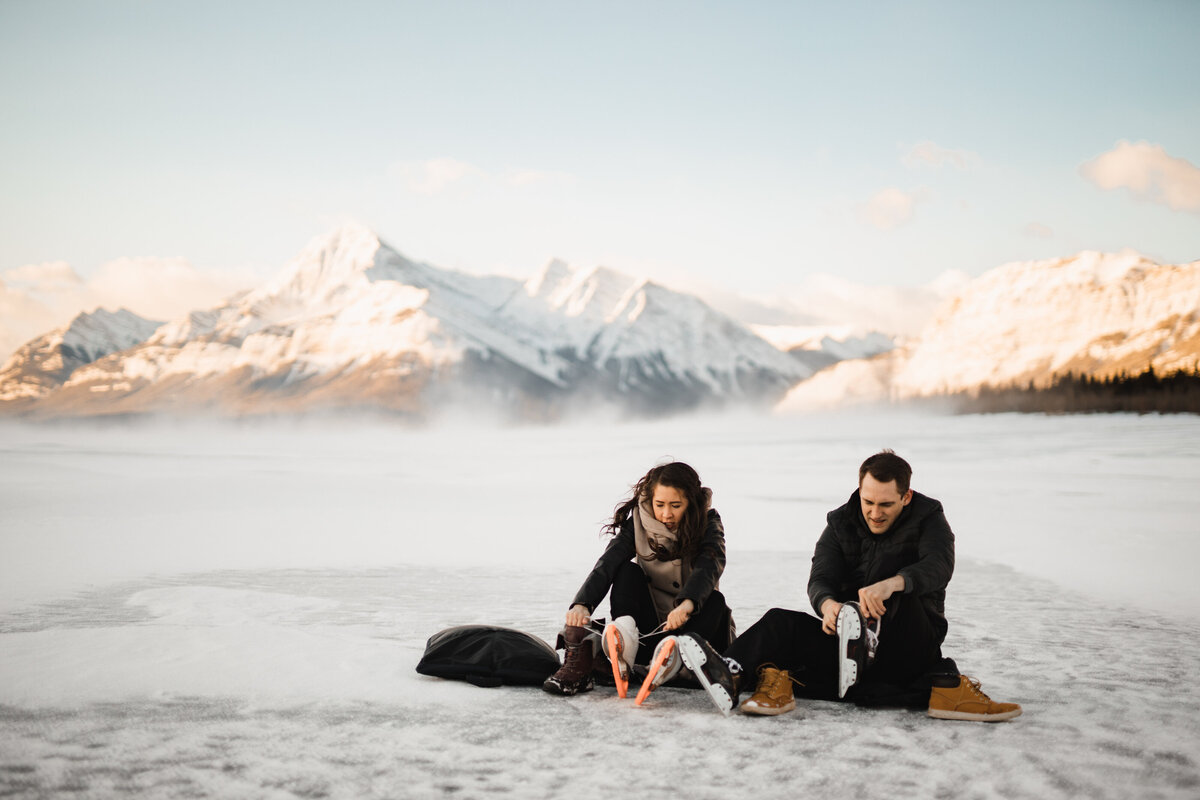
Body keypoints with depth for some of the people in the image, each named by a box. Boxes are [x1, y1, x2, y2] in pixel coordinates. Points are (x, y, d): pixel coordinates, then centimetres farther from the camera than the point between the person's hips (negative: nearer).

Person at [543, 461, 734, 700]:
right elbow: (606, 564, -21)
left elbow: (708, 567, -29)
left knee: (715, 600, -29)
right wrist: (582, 604, -41)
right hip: (648, 630, 1)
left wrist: (687, 604, -51)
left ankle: (676, 654, -55)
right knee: (627, 571, -21)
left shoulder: (708, 523, -8)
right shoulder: (638, 523, -5)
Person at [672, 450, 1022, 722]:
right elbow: (820, 578, -7)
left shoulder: (927, 519, -1)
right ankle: (730, 673, -48)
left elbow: (938, 566, -22)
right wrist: (827, 604, -33)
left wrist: (891, 584, -44)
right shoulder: (841, 523, 7)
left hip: (912, 646, -3)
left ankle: (870, 635, -50)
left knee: (891, 561, -27)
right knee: (782, 622, -22)